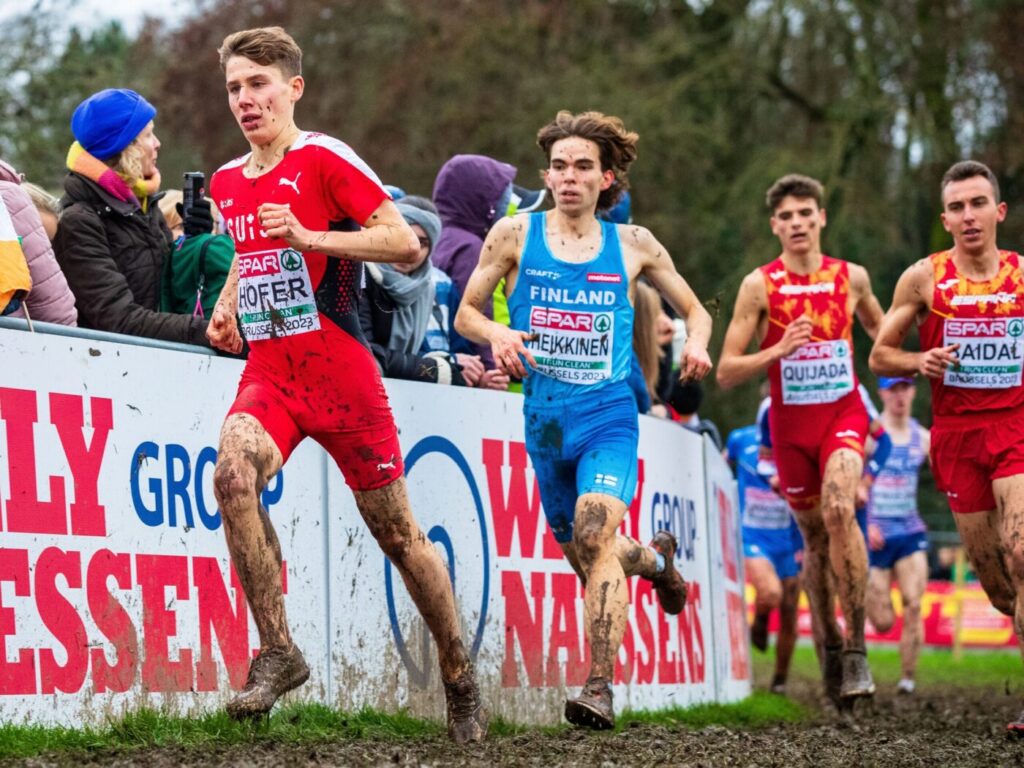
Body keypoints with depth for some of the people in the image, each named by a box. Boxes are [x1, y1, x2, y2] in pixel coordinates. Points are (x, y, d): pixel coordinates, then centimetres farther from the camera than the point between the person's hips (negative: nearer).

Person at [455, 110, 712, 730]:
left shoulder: (633, 246, 5)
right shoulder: (515, 234, 3)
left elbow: (696, 310, 17)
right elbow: (467, 313, 8)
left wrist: (697, 343, -6)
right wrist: (496, 335, -14)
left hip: (609, 414, -3)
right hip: (544, 417, 3)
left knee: (596, 533, -25)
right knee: (583, 556, 14)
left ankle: (601, 688, -28)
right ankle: (656, 558, 49)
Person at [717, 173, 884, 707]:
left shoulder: (852, 277, 2)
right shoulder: (759, 285, -4)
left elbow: (881, 332, 23)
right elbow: (726, 372, -5)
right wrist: (779, 349, -20)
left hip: (843, 413, -1)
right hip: (790, 423, 1)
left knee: (839, 509, -26)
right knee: (814, 537, 9)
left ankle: (856, 647, -21)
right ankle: (828, 648, 29)